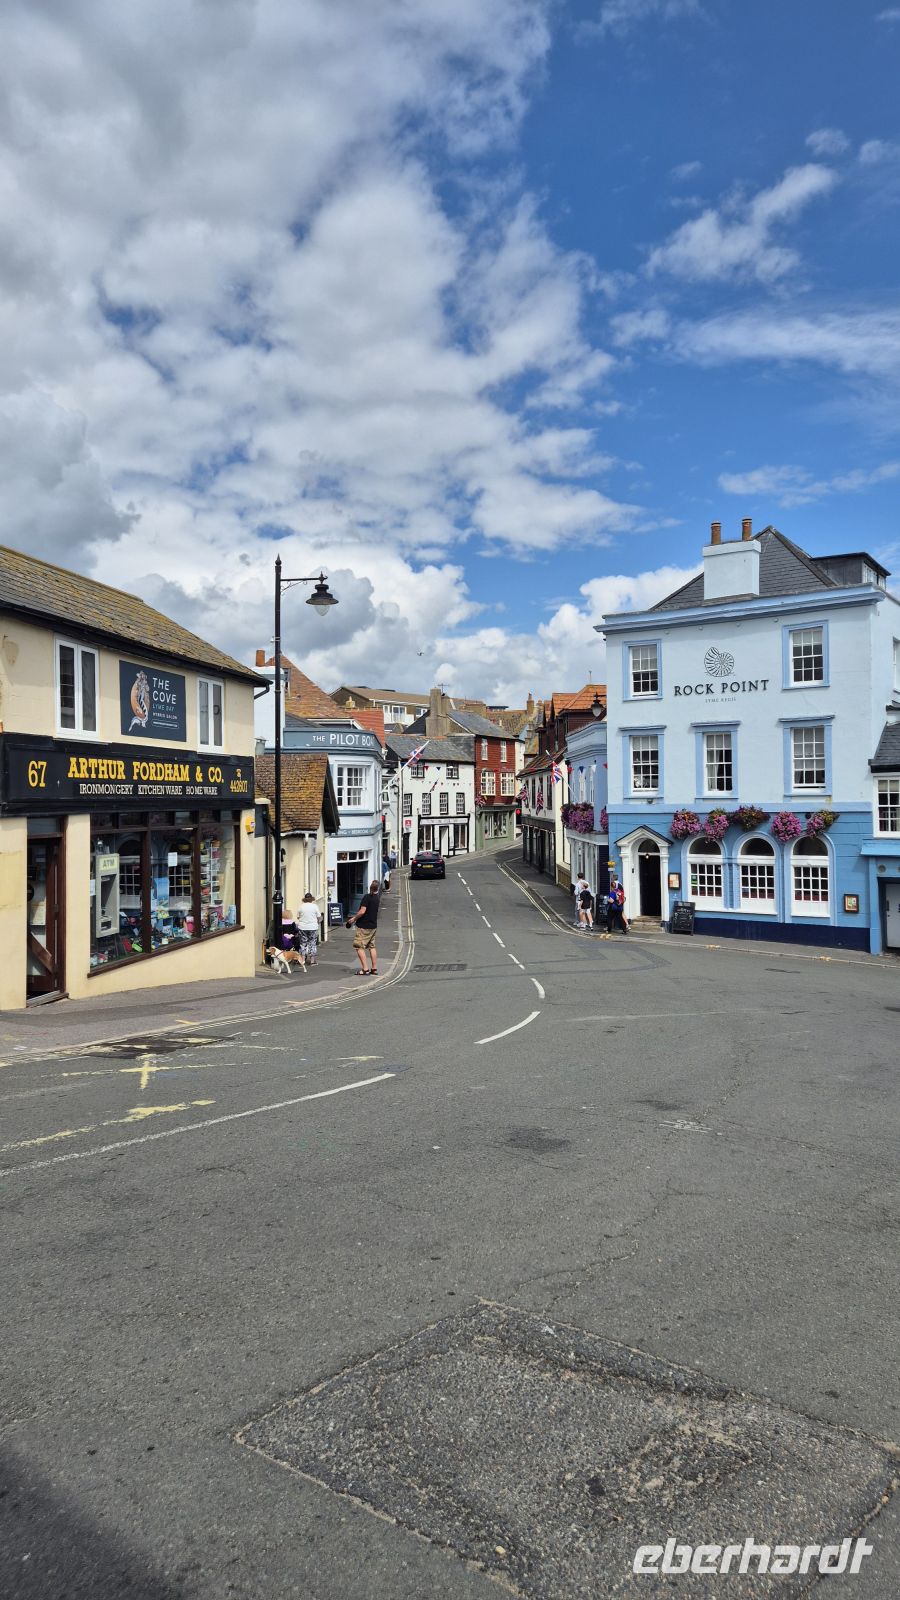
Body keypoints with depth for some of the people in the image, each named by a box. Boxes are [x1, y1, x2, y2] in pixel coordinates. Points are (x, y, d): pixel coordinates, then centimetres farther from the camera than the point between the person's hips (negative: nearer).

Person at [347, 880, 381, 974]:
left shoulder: (367, 897, -18)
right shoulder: (376, 898, 7)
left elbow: (362, 911, -23)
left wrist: (353, 918, -9)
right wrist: (356, 916, 22)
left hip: (364, 926, -8)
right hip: (373, 925, 8)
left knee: (359, 946, -4)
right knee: (371, 946, 16)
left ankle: (365, 969, -10)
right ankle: (374, 968, 17)